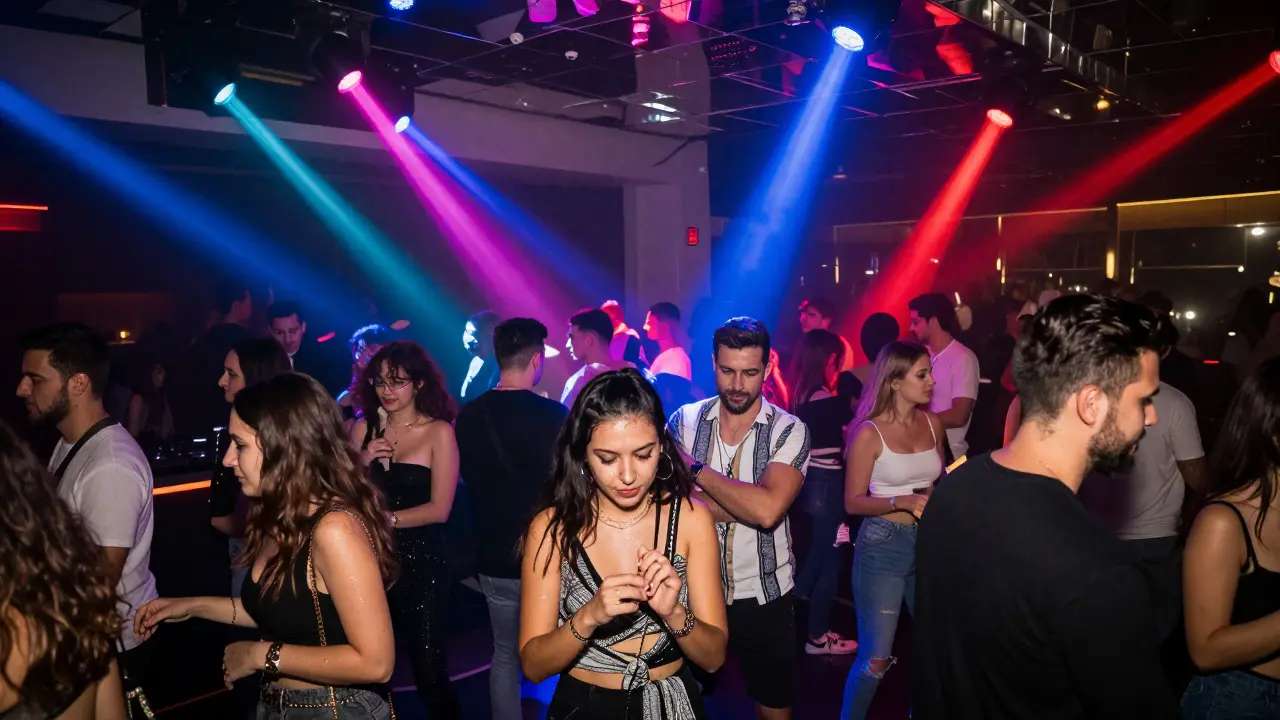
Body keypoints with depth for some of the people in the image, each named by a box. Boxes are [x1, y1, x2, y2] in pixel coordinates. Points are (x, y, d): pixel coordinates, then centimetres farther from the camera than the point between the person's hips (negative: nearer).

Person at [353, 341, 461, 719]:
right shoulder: (364, 428, 2)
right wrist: (361, 461, -10)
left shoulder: (439, 432, -8)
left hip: (420, 563, -4)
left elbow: (439, 509, -13)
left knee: (428, 670, 3)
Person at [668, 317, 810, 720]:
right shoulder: (684, 421, -5)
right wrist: (744, 504, -24)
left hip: (764, 596, -1)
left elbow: (768, 509, -27)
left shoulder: (789, 431, -11)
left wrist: (696, 469, -19)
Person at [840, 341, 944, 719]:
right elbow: (853, 502, -11)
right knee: (876, 657, -1)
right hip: (883, 546, -5)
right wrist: (901, 502, -24)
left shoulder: (933, 423, 3)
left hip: (928, 542, 6)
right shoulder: (869, 433, -13)